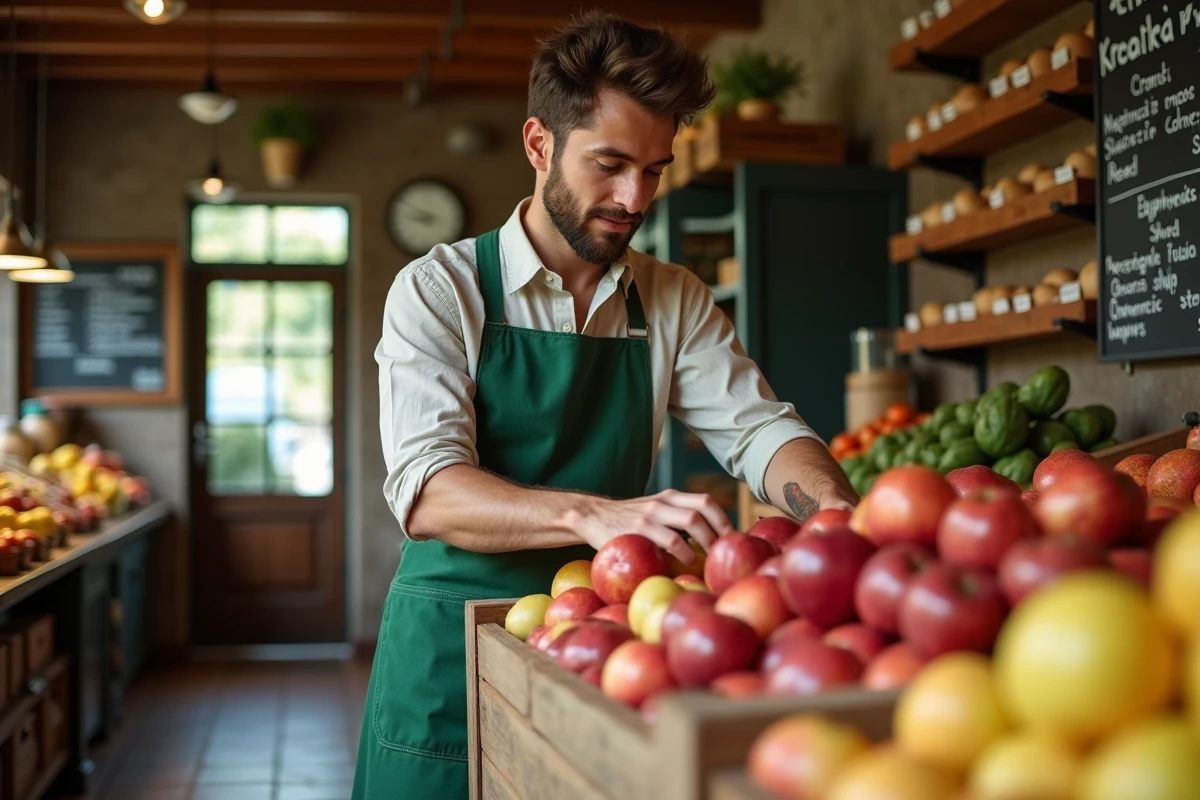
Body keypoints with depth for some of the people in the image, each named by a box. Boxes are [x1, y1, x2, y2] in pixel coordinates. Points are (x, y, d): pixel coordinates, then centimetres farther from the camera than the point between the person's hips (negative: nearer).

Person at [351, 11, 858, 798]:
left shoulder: (674, 302, 4)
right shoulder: (439, 289, -9)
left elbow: (756, 426, -3)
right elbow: (427, 492, -21)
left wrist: (836, 506, -25)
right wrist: (591, 514, -38)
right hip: (455, 650, -3)